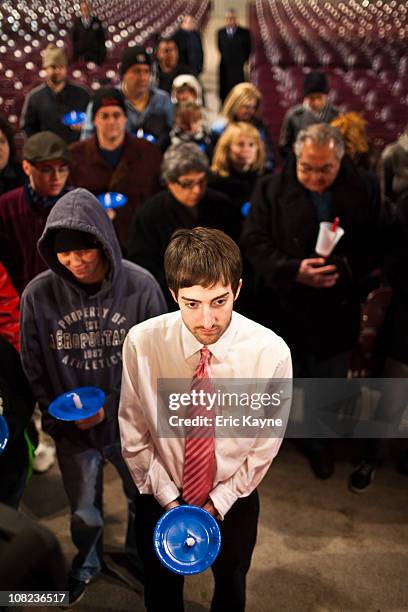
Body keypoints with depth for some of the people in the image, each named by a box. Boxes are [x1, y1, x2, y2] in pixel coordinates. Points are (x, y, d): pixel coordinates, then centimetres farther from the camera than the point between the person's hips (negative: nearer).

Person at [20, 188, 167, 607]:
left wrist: (111, 406, -15)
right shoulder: (38, 294, -16)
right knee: (83, 511, 21)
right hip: (72, 430, 0)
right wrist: (64, 415, -13)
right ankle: (85, 566, 55)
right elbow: (34, 369, -5)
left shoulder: (140, 285, -18)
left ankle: (139, 554, 57)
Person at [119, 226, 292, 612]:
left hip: (234, 500, 0)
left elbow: (267, 442, -11)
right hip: (160, 497, 0)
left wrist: (220, 502, -10)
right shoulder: (141, 342, -24)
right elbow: (133, 434, -11)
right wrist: (168, 497, -11)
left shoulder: (272, 352, -25)